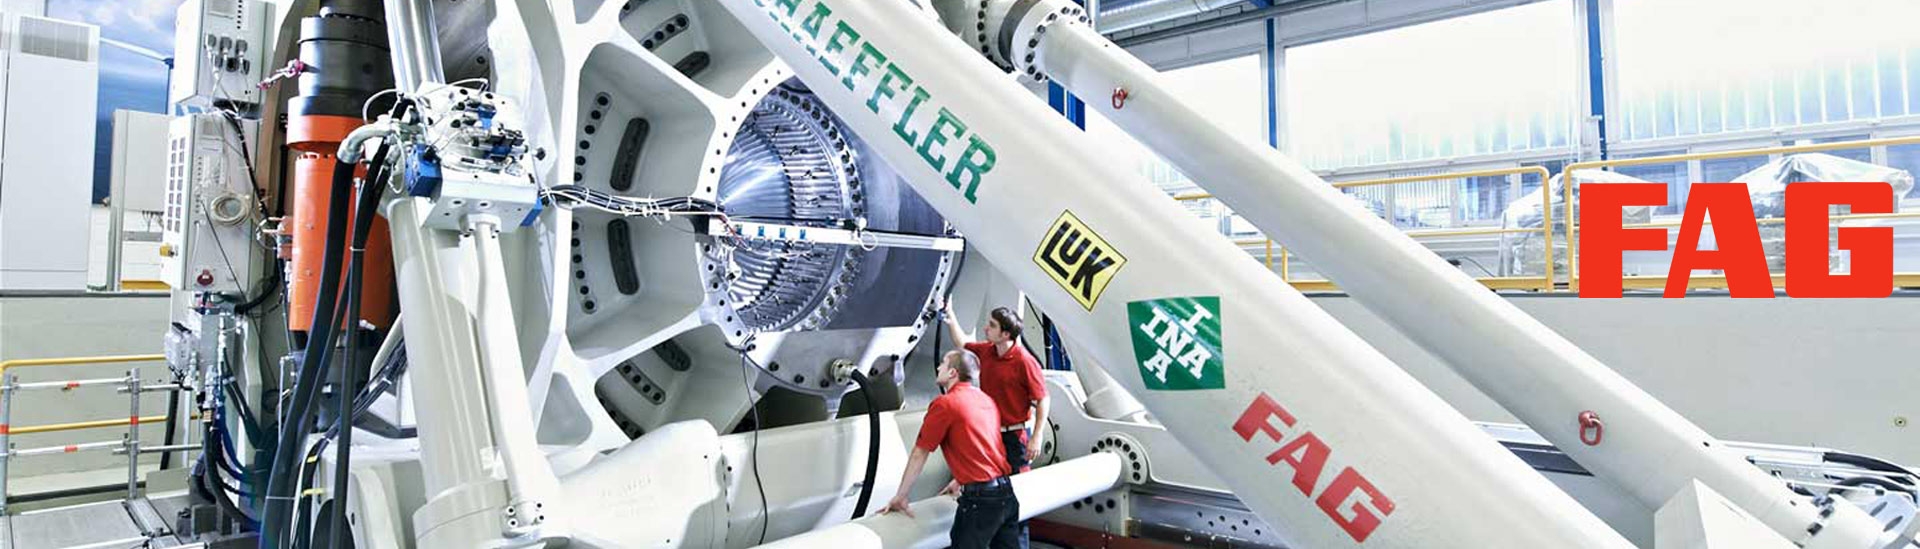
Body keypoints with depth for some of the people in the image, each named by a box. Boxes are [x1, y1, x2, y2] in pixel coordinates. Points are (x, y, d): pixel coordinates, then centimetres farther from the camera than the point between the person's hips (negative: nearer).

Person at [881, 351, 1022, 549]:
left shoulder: (944, 404, -8)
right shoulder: (986, 400, 13)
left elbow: (919, 455, -3)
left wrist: (899, 497, 4)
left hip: (980, 497, -7)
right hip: (1007, 492, 7)